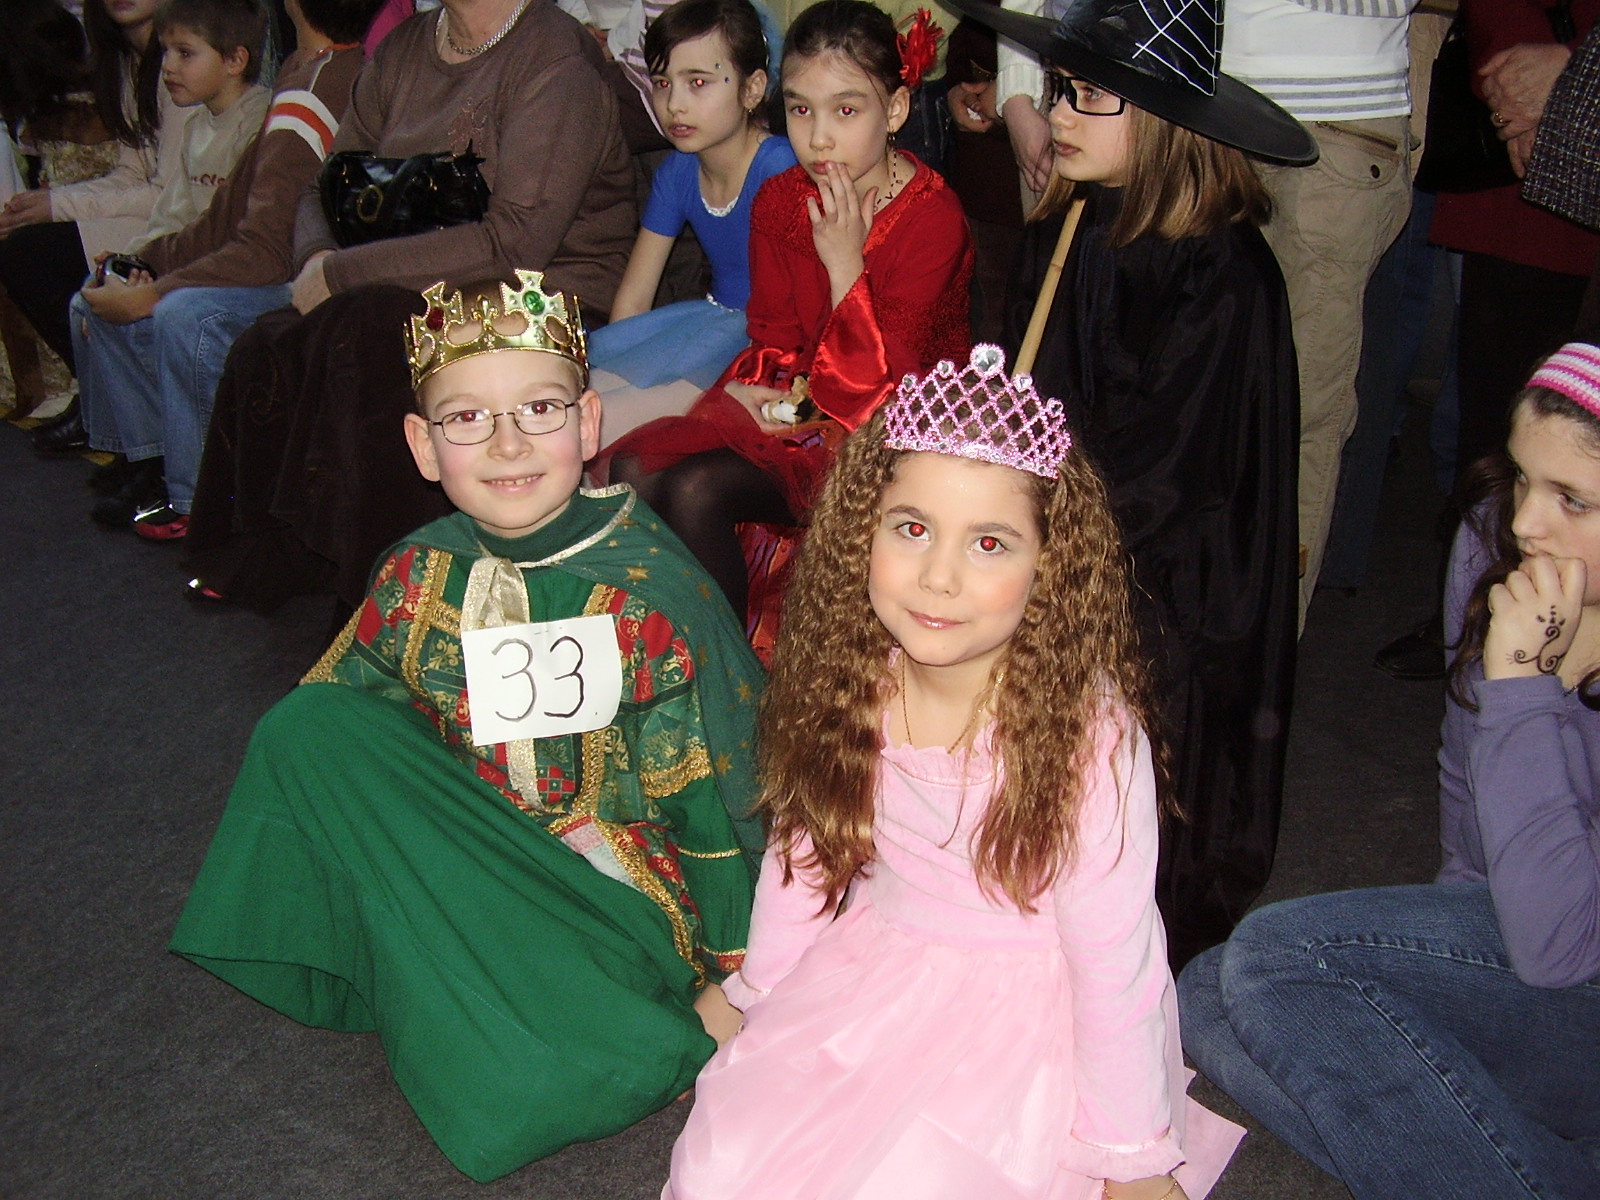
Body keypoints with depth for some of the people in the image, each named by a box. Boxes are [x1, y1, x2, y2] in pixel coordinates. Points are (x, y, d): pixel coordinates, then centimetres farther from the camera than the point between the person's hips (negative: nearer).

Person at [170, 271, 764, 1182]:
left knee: (518, 1088, -27)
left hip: (617, 887, -4)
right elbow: (326, 714, 11)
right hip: (474, 853, 5)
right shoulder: (422, 574, -5)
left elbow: (720, 803, -15)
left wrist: (734, 987, -10)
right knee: (305, 728, -13)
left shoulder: (651, 593, -19)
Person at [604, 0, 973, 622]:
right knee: (634, 468, -15)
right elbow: (775, 336, 11)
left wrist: (844, 263, -23)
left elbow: (885, 384, -18)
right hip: (792, 404, 7)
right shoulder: (779, 201, 4)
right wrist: (747, 385, -11)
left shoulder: (932, 219, -15)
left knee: (695, 490, -25)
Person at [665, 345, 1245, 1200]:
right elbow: (803, 840, 4)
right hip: (878, 964, 4)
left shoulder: (1085, 730, -25)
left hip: (1034, 1008, -3)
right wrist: (755, 993, 14)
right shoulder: (850, 682, -11)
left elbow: (1114, 958, -18)